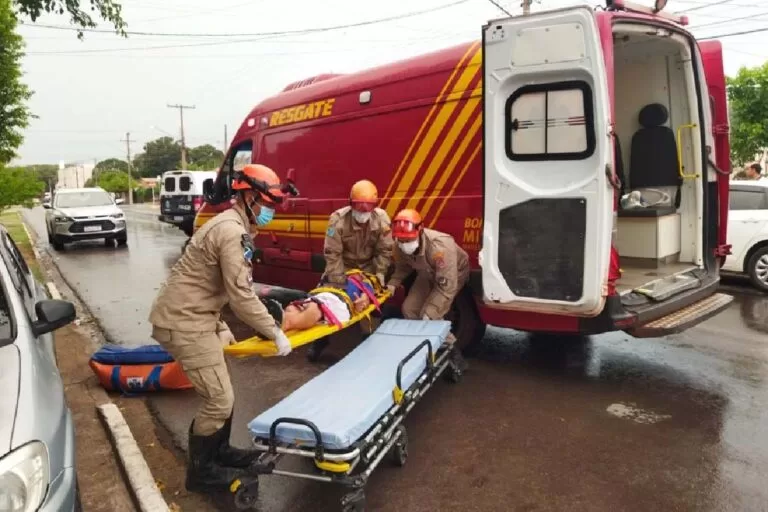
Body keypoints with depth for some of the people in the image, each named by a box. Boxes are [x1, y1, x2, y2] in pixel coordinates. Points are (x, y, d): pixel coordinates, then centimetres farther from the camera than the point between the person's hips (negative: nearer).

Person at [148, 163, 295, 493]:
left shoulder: (231, 226, 14)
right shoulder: (232, 232, -20)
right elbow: (241, 297, -23)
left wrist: (221, 327, 19)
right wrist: (275, 333, -13)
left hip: (190, 317, 10)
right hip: (183, 323, -10)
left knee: (220, 393, 19)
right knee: (220, 399, -2)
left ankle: (219, 452, 37)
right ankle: (200, 471, 16)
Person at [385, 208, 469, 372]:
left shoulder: (440, 247, -42)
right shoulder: (401, 246, -22)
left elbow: (446, 286, -39)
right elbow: (403, 267, 0)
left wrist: (429, 314, -40)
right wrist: (392, 284, -16)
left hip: (454, 274, -7)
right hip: (428, 274, 7)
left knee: (431, 316, -20)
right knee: (409, 308, -1)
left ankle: (453, 353, -6)